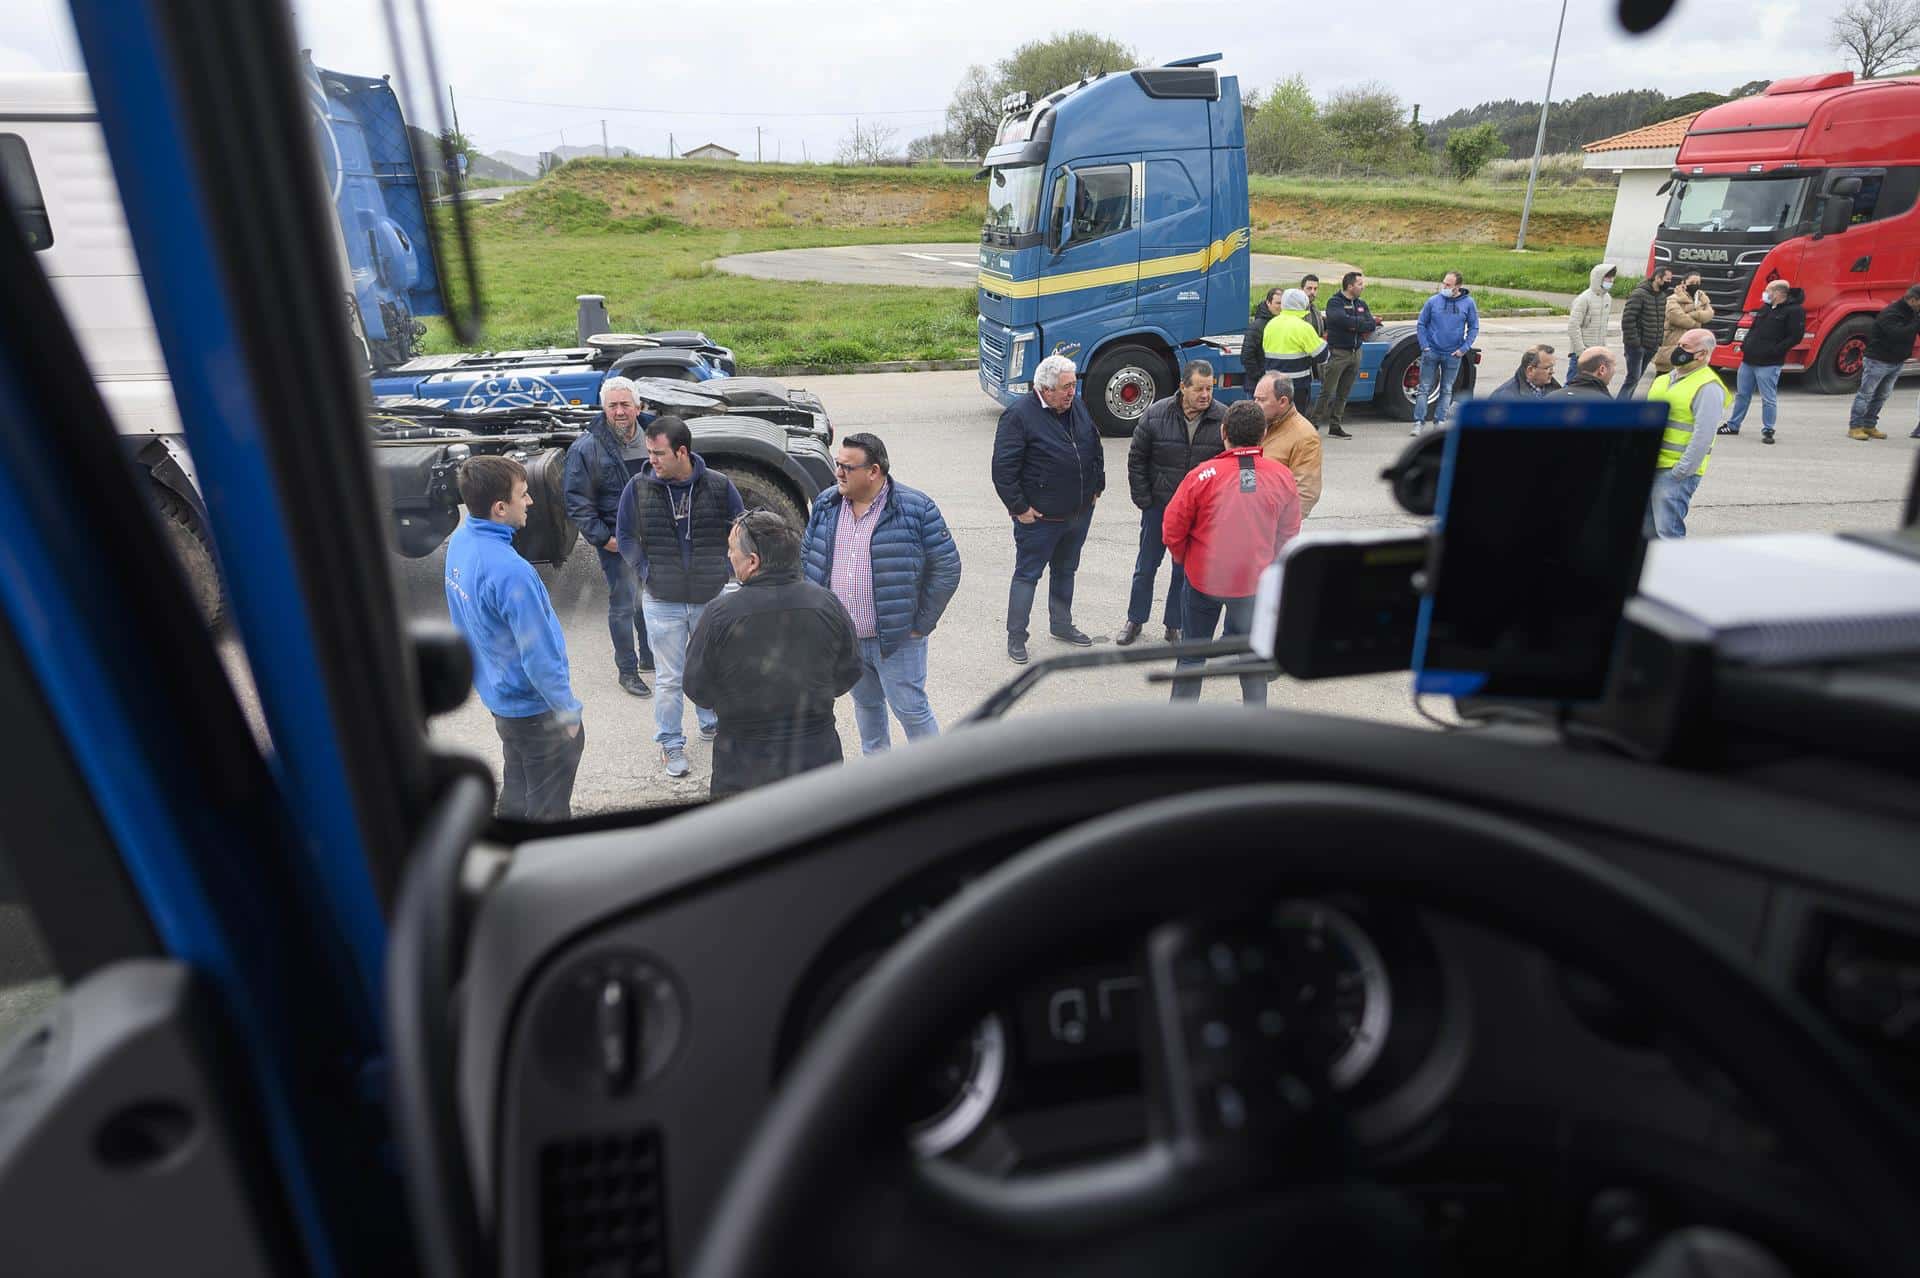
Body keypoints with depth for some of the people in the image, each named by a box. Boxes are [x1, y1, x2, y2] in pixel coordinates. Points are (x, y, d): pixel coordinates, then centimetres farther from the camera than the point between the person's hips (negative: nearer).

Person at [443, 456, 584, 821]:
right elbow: (539, 657, -27)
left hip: (496, 694, 9)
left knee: (516, 792, 26)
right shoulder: (510, 572, -33)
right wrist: (568, 710, -13)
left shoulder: (460, 541, -5)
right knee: (548, 805, 11)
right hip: (533, 707, -9)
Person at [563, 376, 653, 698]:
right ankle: (627, 669, 16)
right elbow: (577, 502, -11)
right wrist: (601, 538, -15)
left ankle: (649, 656, 36)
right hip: (617, 541, -5)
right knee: (624, 605, 1)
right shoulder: (586, 448, -13)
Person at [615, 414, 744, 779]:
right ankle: (671, 743, 23)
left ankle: (712, 722, 43)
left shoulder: (719, 485, -9)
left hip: (712, 598, 1)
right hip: (662, 601, -1)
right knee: (669, 679, 7)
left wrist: (725, 569, -2)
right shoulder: (638, 487, -8)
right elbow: (625, 536, 5)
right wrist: (646, 571, -2)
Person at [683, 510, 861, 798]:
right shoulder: (828, 603, -9)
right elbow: (849, 675, 3)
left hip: (744, 770, -3)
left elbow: (698, 691, -7)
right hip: (818, 761, 3)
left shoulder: (719, 615, -18)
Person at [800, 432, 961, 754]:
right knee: (865, 703, 21)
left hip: (896, 639, -5)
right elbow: (806, 556, 13)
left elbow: (946, 568, -11)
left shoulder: (915, 508, -14)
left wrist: (921, 624, -10)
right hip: (843, 638, 5)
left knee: (911, 709, 2)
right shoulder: (825, 504, 2)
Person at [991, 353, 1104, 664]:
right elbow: (1003, 467, -19)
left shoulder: (1077, 408, 6)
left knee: (1066, 570, 20)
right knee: (1027, 574, 2)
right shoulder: (1019, 415, -17)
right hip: (1040, 517, -7)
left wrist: (1096, 487, 15)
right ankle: (1016, 637, 12)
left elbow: (1095, 448, 20)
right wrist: (1019, 507, -18)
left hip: (1079, 513, 7)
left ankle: (1061, 625, 37)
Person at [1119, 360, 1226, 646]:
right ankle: (1135, 620, 30)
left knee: (1186, 571, 11)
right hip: (1158, 505, 0)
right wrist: (1143, 500, -4)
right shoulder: (1156, 414, -10)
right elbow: (1137, 459, -2)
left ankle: (1174, 625, 27)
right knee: (1146, 566, 13)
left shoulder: (1224, 419, -9)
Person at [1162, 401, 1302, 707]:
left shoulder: (1202, 476, -17)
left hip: (1204, 578, -2)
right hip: (1256, 580, 2)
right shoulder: (1283, 477, -8)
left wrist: (1185, 560, 9)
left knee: (1193, 652, 14)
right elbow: (1289, 534, 3)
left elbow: (1173, 530, -10)